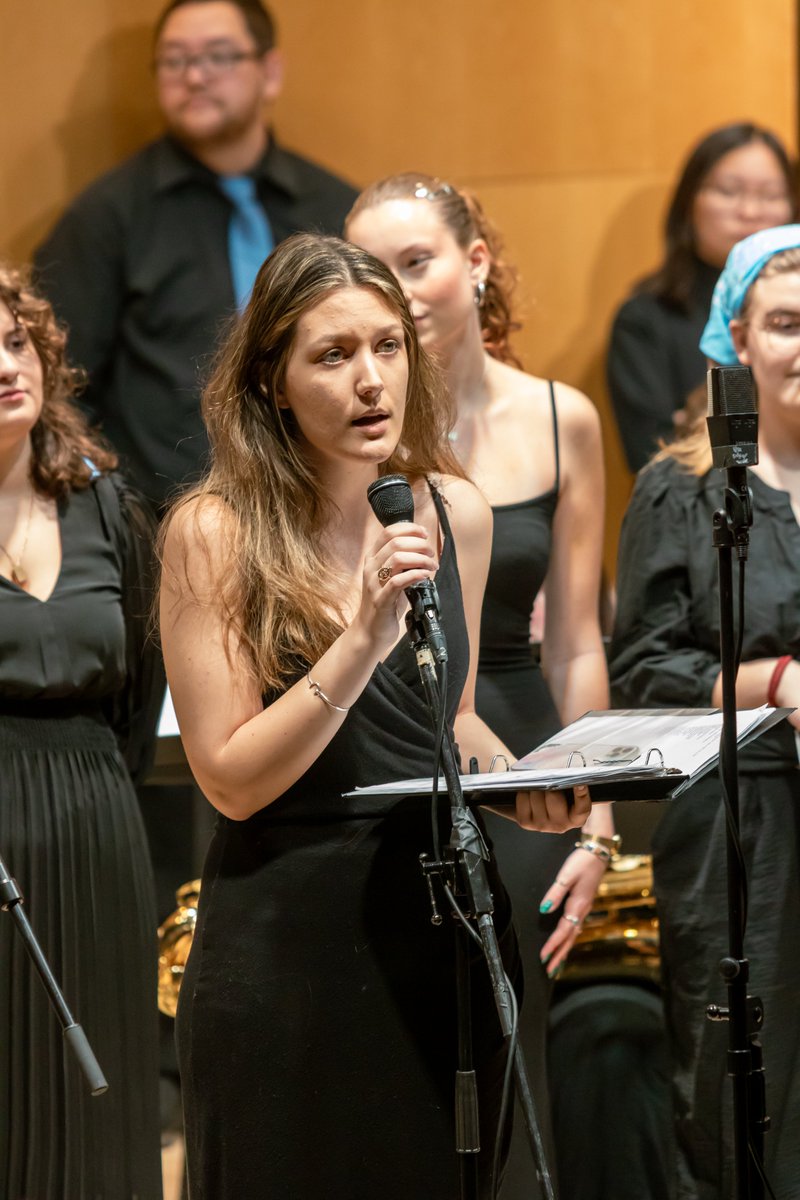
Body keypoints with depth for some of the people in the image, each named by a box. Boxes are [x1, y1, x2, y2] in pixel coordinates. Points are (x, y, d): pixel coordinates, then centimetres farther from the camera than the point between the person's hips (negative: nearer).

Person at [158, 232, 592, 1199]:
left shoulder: (454, 513, 4)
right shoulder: (215, 533, -11)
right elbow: (232, 780, -14)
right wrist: (362, 637, -23)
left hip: (444, 918, 5)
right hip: (288, 930, -4)